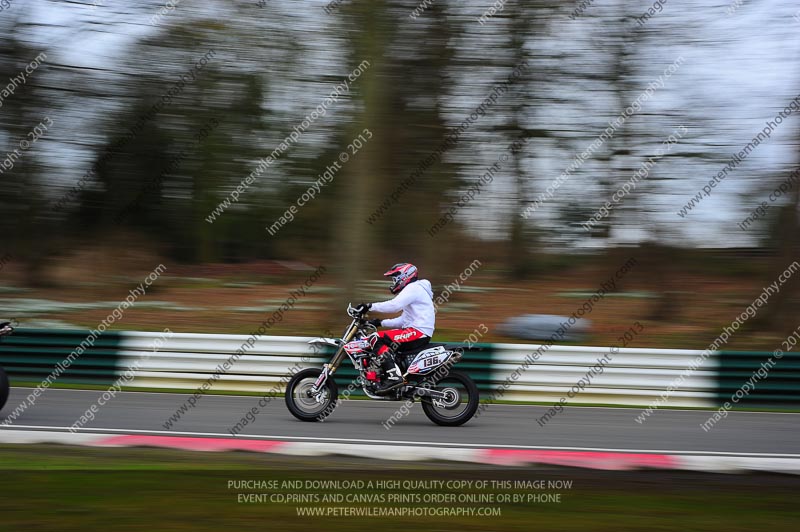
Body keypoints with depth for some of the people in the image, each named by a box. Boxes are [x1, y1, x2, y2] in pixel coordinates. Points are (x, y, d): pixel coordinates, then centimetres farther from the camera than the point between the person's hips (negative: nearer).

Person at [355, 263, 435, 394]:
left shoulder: (413, 288, -7)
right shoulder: (412, 290, 27)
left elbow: (394, 305, -24)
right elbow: (404, 320, 25)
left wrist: (370, 306, -22)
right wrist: (381, 322, 17)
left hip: (419, 332, -11)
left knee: (379, 340, -21)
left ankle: (394, 377, -33)